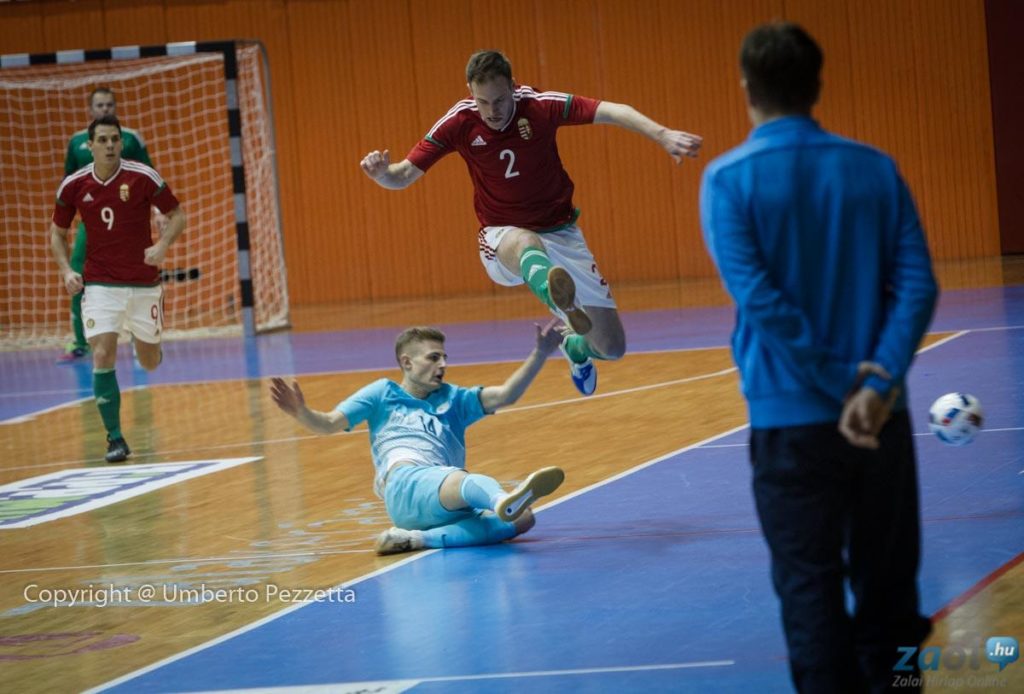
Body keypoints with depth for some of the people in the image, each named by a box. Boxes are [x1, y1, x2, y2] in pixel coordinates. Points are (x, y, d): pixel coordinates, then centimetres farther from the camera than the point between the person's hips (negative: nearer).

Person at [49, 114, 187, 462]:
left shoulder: (143, 177, -12)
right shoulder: (73, 186, -5)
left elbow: (176, 215, -2)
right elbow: (57, 232, 9)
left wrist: (162, 245, -21)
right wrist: (66, 270, -7)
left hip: (143, 283, 0)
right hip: (100, 285, 0)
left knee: (150, 362, 11)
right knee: (103, 356, -16)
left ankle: (146, 342, 52)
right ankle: (115, 439, -7)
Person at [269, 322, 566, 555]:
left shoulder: (453, 398, 31)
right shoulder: (383, 392, 22)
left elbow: (505, 395, 17)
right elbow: (329, 424, 13)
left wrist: (540, 354, 4)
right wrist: (301, 413, -9)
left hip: (450, 506, 5)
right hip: (404, 484, -5)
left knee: (522, 518, -23)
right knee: (465, 480, -39)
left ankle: (418, 539, -36)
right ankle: (504, 500, -76)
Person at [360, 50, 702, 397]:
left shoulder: (540, 106, -16)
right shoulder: (458, 122, -12)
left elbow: (610, 112, -24)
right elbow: (403, 175, -10)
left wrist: (663, 135, -39)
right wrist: (382, 172, -34)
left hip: (559, 232, 1)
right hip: (502, 238, -1)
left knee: (611, 347, -2)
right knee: (527, 245, -43)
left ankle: (574, 346, 37)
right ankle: (563, 301, -77)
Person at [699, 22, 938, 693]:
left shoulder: (729, 179, -6)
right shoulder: (875, 167, 3)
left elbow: (759, 299, -16)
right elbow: (917, 284, -5)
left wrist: (842, 384, -13)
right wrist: (879, 384, -13)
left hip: (792, 416, -3)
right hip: (881, 413, 3)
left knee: (811, 585, 2)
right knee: (886, 576, 14)